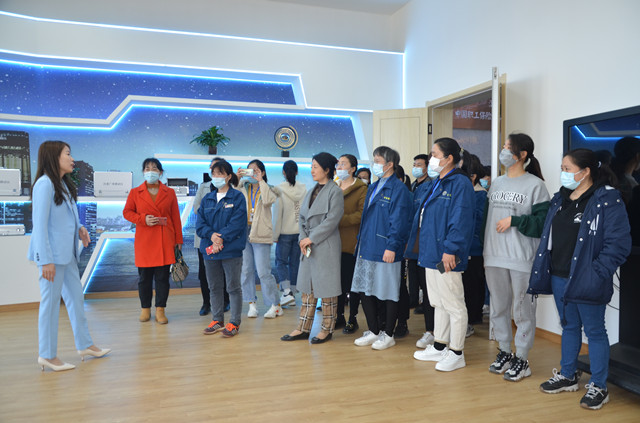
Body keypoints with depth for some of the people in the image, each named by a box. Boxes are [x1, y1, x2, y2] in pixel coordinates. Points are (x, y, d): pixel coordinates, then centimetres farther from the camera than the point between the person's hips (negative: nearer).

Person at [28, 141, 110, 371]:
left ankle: (85, 345, 26)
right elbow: (40, 224, -17)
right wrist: (46, 260, -19)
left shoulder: (63, 184, 15)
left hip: (67, 253, 9)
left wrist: (79, 228, 1)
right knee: (51, 302, 0)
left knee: (76, 297, 14)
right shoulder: (45, 183, -13)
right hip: (52, 254, -9)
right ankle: (47, 355, 13)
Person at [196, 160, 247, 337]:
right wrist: (211, 235, -14)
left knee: (233, 286, 2)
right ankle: (217, 320, 26)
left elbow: (237, 223, -12)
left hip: (231, 250, -5)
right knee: (214, 287, 13)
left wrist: (221, 238, -19)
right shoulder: (207, 199, 13)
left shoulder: (237, 197, -2)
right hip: (209, 249, 5)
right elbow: (200, 223, 5)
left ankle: (234, 323, 10)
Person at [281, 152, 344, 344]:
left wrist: (311, 238, -15)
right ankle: (303, 328, 19)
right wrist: (303, 239, -3)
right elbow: (303, 218, 13)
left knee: (326, 289, 2)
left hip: (326, 248, -7)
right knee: (307, 287, 11)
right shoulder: (311, 191, 15)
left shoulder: (335, 191, -8)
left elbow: (331, 221, -16)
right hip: (308, 247, 8)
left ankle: (327, 329, 15)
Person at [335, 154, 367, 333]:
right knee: (338, 280, 11)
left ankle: (352, 319, 15)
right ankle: (339, 317, 23)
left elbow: (362, 214, -15)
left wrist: (340, 220, -21)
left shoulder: (361, 189, -3)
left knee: (352, 282, 3)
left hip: (351, 243, -5)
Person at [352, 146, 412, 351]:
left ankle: (388, 335, 18)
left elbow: (399, 221, -16)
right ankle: (373, 332, 26)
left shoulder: (398, 189, -10)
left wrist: (392, 247, -20)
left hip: (385, 251, -9)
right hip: (366, 249, 9)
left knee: (389, 293, 4)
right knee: (364, 290, 12)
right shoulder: (373, 187, 16)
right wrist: (360, 241, 17)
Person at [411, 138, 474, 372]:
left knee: (453, 305, 1)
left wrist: (450, 249, -24)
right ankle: (439, 347, 32)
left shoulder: (460, 183, -14)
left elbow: (460, 220, -21)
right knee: (438, 303, 19)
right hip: (431, 254, 10)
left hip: (446, 257, -10)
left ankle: (456, 353, 13)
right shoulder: (435, 182, 16)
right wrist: (421, 245, 18)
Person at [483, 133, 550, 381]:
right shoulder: (496, 183, 14)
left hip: (522, 260, -6)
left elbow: (543, 222, -12)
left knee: (523, 310, 3)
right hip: (494, 258, 6)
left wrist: (514, 221, -14)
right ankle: (504, 353, 30)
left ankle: (522, 360, 16)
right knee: (498, 308, 14)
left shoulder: (535, 185, -5)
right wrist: (485, 253, 13)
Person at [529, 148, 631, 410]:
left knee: (594, 331, 7)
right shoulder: (560, 199, 11)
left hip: (585, 281, -7)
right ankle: (568, 376, 34)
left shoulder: (608, 200, -12)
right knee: (569, 327, 19)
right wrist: (542, 271, 8)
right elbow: (548, 236, 15)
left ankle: (598, 387, 21)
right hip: (559, 278, 7)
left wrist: (597, 273, -20)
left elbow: (619, 243, -16)